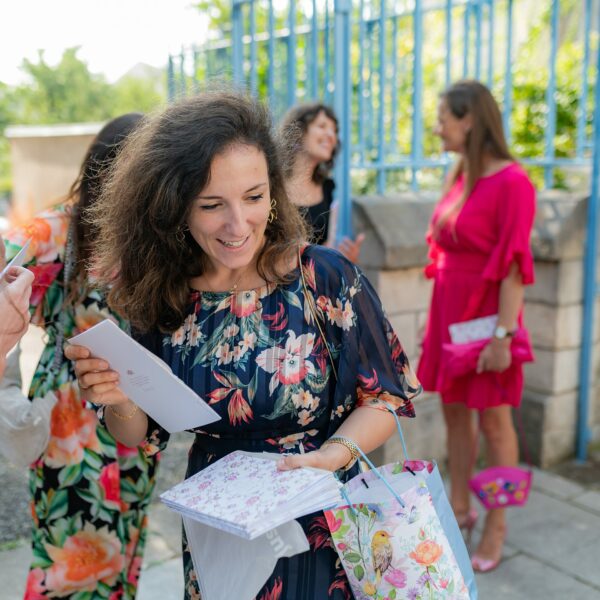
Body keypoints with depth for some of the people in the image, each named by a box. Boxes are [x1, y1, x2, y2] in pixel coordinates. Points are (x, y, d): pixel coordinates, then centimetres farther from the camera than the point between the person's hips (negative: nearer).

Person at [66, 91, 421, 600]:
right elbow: (143, 434, -1)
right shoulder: (160, 291, -10)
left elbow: (384, 398, -9)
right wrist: (120, 403, -22)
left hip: (322, 520, -3)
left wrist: (332, 456, -26)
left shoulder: (326, 278, -19)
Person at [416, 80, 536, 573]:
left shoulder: (511, 182, -16)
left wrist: (503, 335, -20)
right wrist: (433, 316, 15)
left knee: (494, 423, 5)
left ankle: (496, 529, 19)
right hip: (449, 314, 8)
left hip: (485, 317, -8)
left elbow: (513, 266, -19)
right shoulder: (460, 177, 7)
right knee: (454, 413, 15)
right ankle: (459, 509, 31)